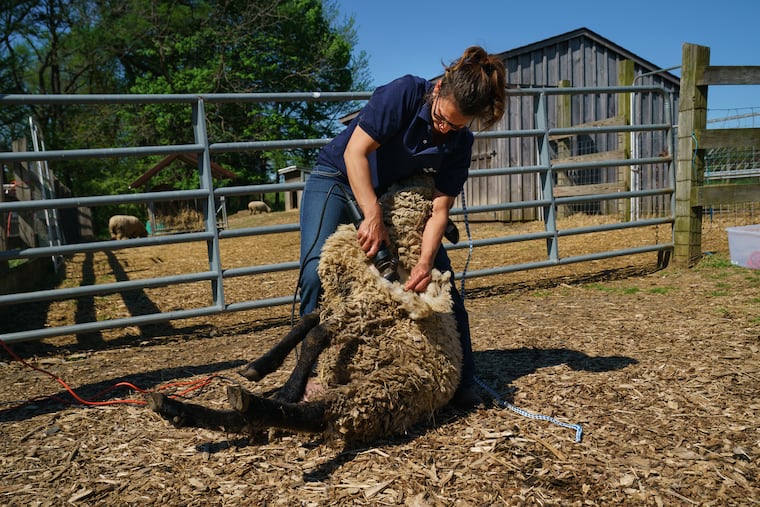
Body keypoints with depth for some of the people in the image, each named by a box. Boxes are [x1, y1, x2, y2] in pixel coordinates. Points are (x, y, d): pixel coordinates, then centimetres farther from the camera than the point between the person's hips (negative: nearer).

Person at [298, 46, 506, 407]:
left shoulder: (460, 143, -13)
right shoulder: (405, 93, -26)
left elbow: (439, 209, -16)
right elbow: (356, 150, -28)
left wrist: (425, 261, -32)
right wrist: (373, 216, -35)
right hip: (338, 178, -3)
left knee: (441, 276, -6)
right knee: (317, 270, -23)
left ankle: (461, 382, 3)